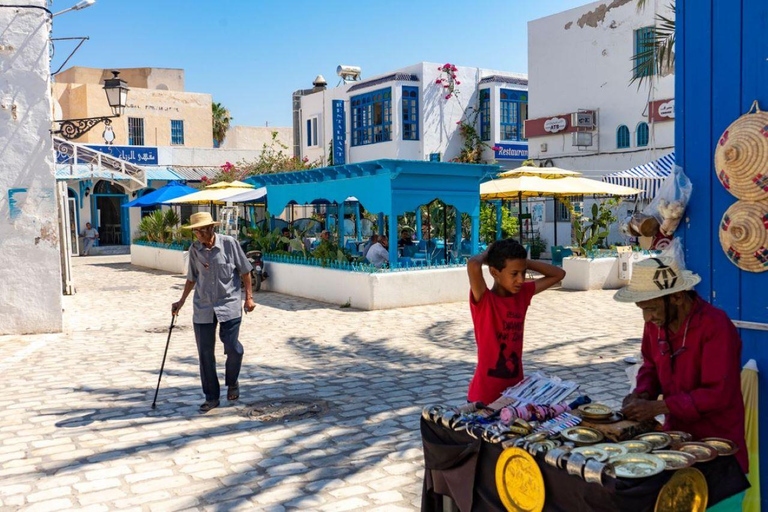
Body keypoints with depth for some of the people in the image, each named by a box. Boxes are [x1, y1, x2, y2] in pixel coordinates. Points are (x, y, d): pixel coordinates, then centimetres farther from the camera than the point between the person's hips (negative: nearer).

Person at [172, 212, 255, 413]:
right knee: (205, 353, 4)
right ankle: (211, 397, 18)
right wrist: (181, 302, 14)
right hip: (203, 307, 3)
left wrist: (249, 297, -3)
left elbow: (245, 271, 0)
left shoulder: (229, 243, -7)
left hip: (228, 305, -3)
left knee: (233, 348, -6)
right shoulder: (195, 249, 2)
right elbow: (192, 278, 15)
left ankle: (232, 382, 25)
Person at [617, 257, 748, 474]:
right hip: (675, 434, 6)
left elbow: (718, 394, -21)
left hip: (716, 445, -6)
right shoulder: (655, 322, 2)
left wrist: (657, 407, -22)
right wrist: (642, 393, -1)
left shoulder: (716, 326, -19)